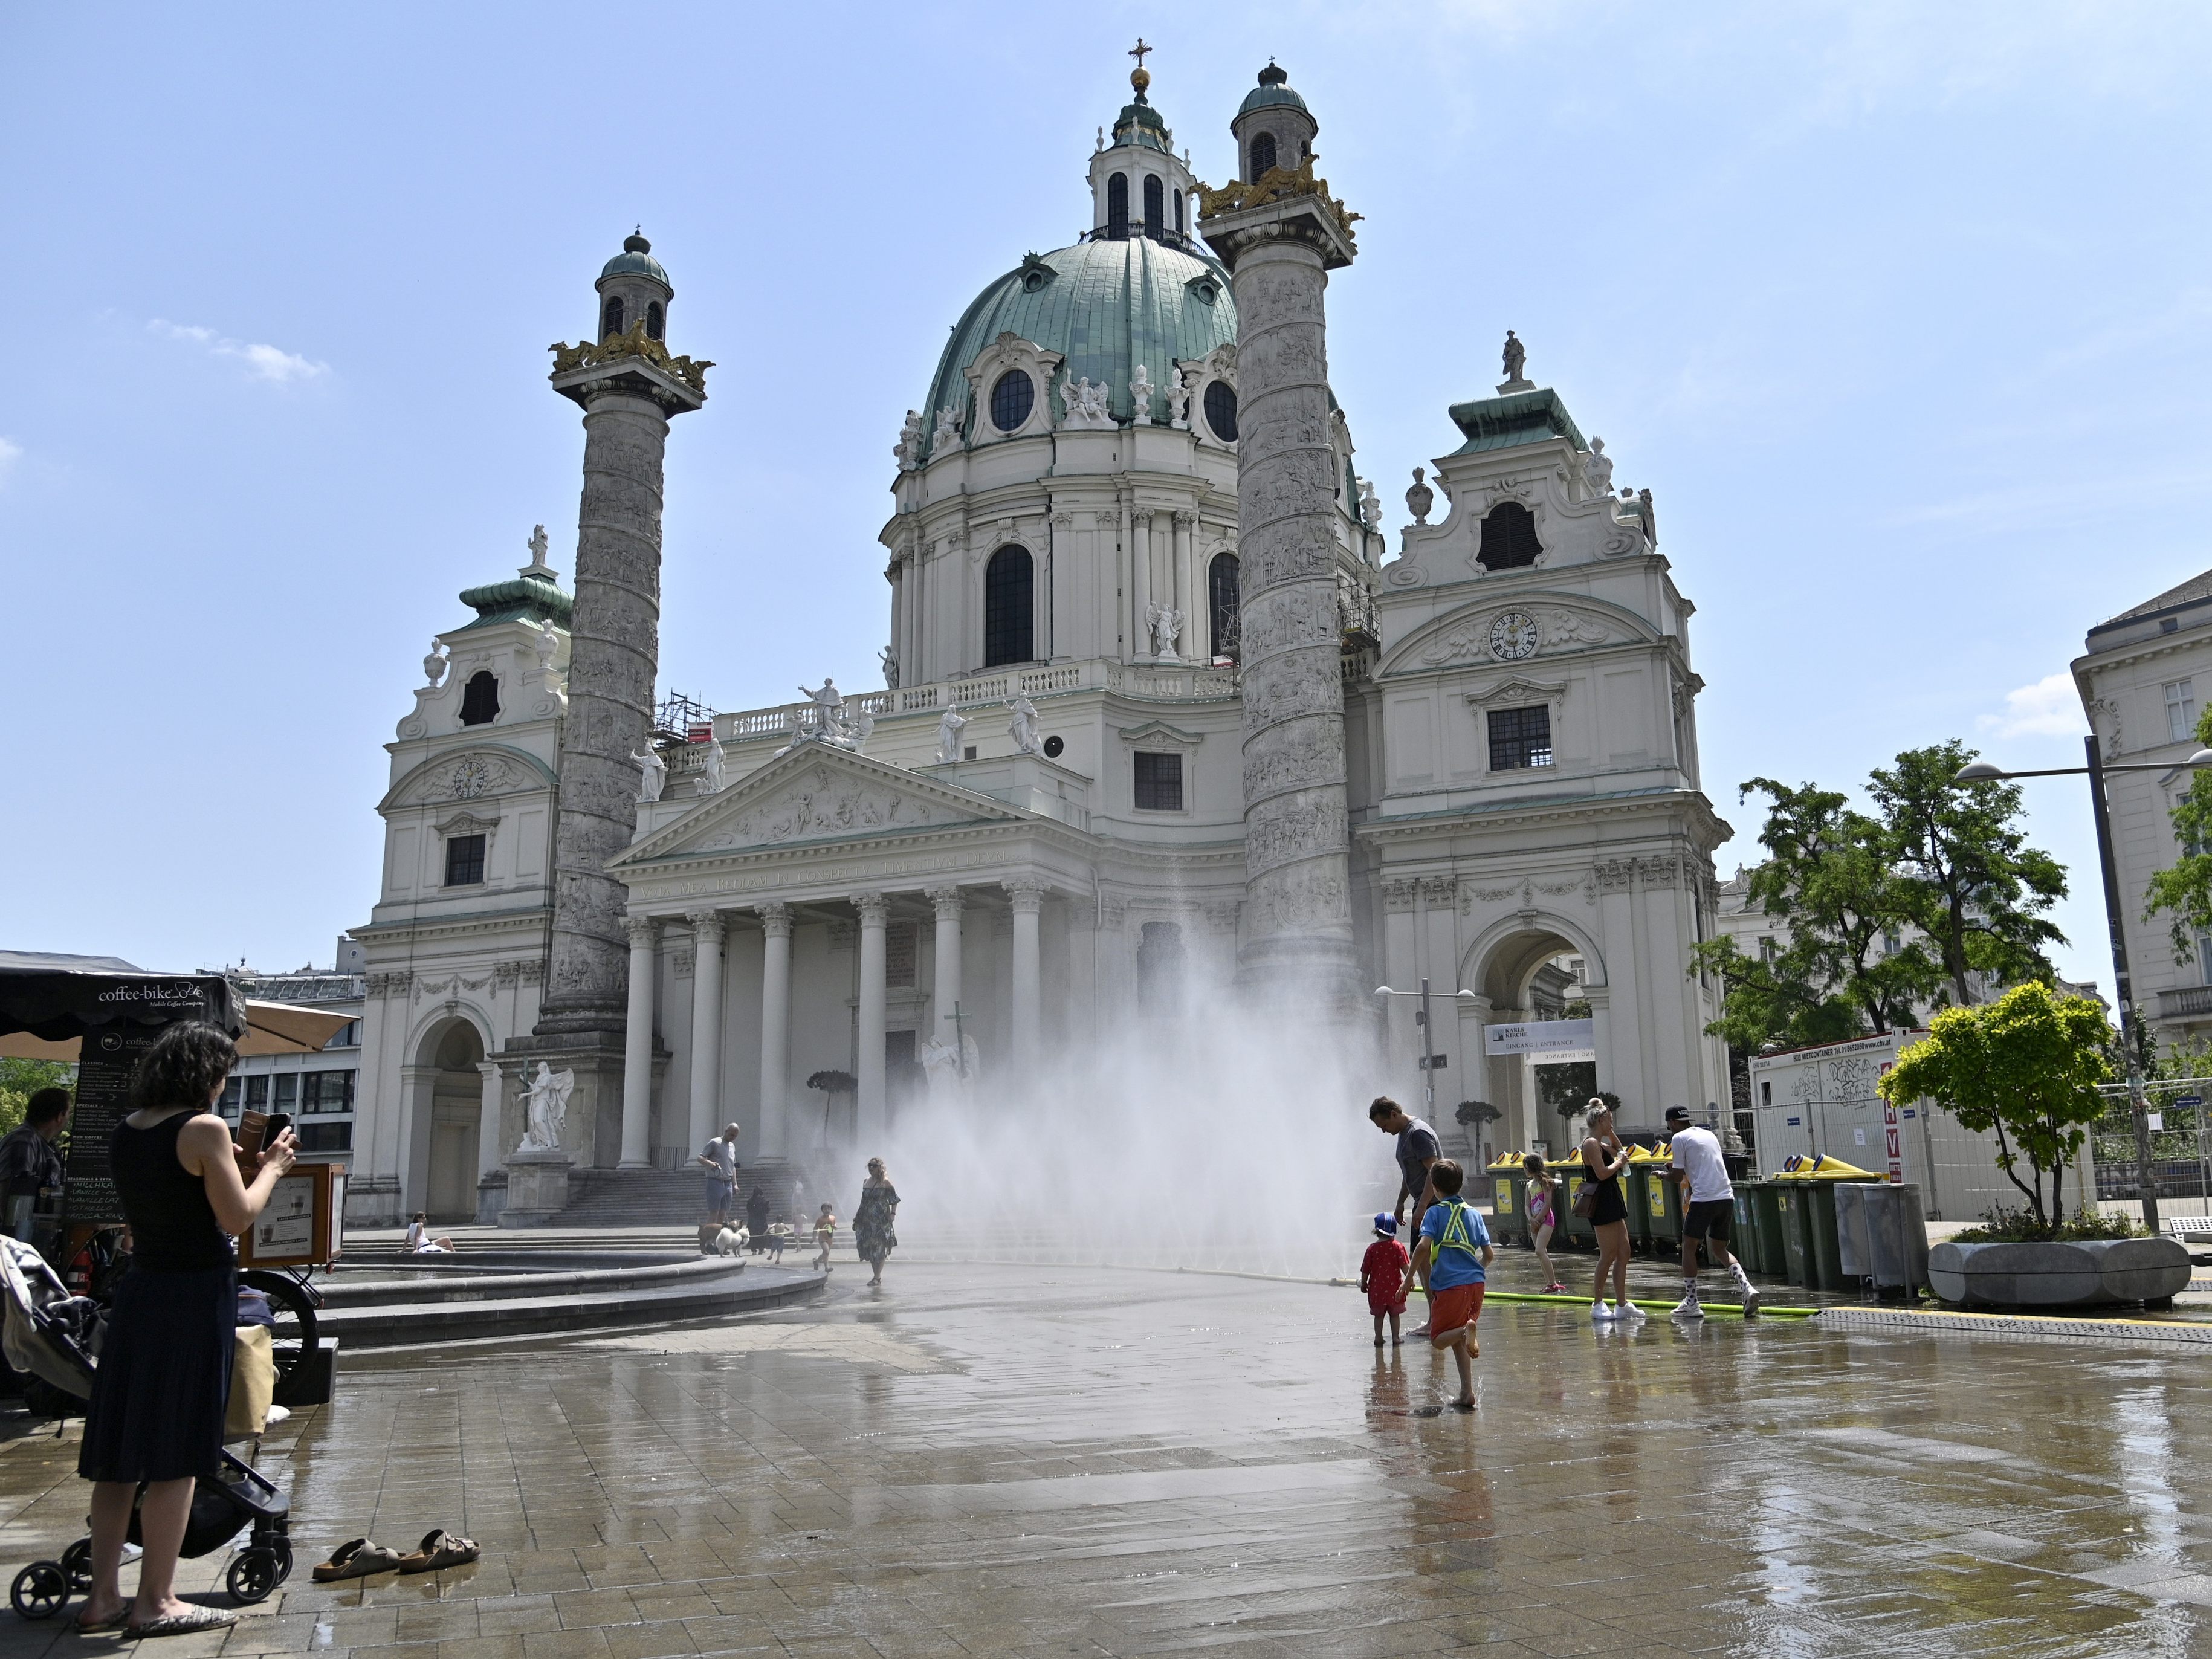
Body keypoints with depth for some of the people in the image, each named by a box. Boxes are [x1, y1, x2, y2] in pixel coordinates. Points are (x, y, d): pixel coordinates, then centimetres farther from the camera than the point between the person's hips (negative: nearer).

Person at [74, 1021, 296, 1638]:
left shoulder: (124, 1132, 7)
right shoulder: (204, 1129, -15)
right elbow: (237, 1217, -14)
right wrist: (270, 1168, 1)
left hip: (139, 1288, 7)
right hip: (196, 1293, -7)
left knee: (119, 1449, 13)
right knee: (177, 1454, 1)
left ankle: (103, 1596, 20)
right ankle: (155, 1603, 8)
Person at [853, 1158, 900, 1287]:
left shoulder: (885, 1183, -4)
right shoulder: (866, 1182, 14)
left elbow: (895, 1200, -4)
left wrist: (893, 1213, -16)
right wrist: (858, 1216, 17)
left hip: (881, 1219, -6)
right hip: (867, 1220, 6)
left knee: (880, 1247, -6)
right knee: (868, 1247, 4)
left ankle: (878, 1277, -2)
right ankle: (877, 1275, 14)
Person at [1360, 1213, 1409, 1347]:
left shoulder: (1372, 1248, -4)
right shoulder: (1397, 1247, -7)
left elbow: (1365, 1269, 0)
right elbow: (1404, 1266, -10)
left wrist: (1363, 1284, 13)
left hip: (1377, 1288, 1)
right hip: (1394, 1287, -1)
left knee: (1379, 1315, 12)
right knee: (1394, 1314, 11)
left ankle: (1378, 1338, 12)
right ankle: (1395, 1338, 11)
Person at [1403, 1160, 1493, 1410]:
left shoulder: (1435, 1212, -2)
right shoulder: (1474, 1213, 12)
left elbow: (1424, 1245, -15)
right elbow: (1489, 1253, 12)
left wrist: (1410, 1276, -6)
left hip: (1449, 1285, -5)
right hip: (1475, 1282, 5)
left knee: (1438, 1339, 6)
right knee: (1457, 1340, 20)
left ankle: (1466, 1331, -24)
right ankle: (1467, 1393, 11)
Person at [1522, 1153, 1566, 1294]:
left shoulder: (1544, 1182, -9)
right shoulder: (1529, 1185, 15)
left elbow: (1548, 1204, -14)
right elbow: (1528, 1205, 10)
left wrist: (1537, 1221, -13)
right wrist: (1531, 1220, -8)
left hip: (1546, 1219, -9)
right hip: (1535, 1221, 9)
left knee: (1540, 1251, -19)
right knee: (1542, 1253, 8)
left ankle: (1552, 1284, -16)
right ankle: (1550, 1284, 12)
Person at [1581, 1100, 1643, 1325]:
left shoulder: (1599, 1144, 17)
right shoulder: (1591, 1143, -13)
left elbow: (1618, 1149, 35)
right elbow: (1602, 1173, -22)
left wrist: (1610, 1133, 21)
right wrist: (1619, 1162, -6)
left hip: (1612, 1202, 10)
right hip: (1602, 1204, -10)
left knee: (1623, 1253, 9)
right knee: (1608, 1255, -6)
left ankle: (1621, 1304, 13)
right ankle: (1598, 1304, 1)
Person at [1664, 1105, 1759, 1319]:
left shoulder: (1680, 1138, -1)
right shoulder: (1710, 1134, 19)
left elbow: (1678, 1177, -1)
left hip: (1704, 1199, -7)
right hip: (1727, 1197, 7)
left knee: (1689, 1247, 8)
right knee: (1719, 1249, 18)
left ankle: (1691, 1304, 6)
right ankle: (1747, 1288, -3)